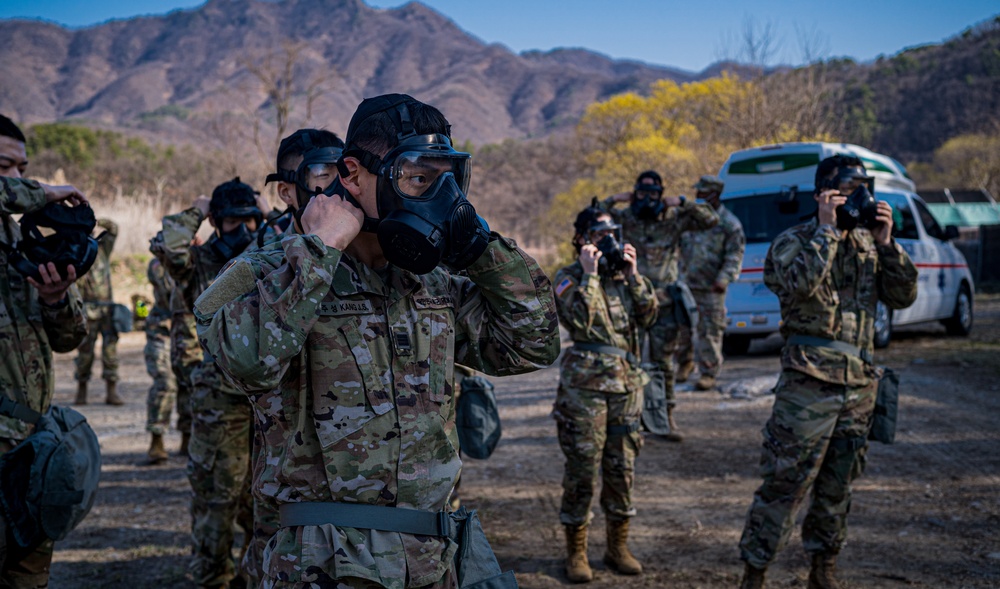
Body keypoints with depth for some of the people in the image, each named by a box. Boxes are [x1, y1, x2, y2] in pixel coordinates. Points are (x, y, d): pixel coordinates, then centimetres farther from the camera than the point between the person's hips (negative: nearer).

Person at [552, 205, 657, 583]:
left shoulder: (623, 274, 13)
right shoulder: (569, 278, -1)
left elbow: (648, 315, 2)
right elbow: (579, 321, -18)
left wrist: (632, 275, -4)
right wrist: (590, 275, -15)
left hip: (626, 384, 5)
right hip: (585, 385, -5)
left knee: (622, 469, 9)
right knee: (582, 469, -1)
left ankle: (618, 547, 22)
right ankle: (576, 553, 11)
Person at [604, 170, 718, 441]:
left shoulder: (673, 219, 3)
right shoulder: (624, 219, 3)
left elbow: (711, 220, -1)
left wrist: (682, 203, -7)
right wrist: (613, 200, -7)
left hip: (663, 304, 0)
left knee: (664, 363, 6)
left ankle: (667, 418, 15)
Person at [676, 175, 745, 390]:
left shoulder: (729, 223, -5)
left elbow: (735, 255, -7)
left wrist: (724, 278, -17)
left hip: (711, 288, -5)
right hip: (685, 284, 5)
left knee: (710, 332, -2)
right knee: (680, 327, 10)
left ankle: (708, 373, 7)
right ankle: (685, 363, 30)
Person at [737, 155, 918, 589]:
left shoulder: (868, 243, 12)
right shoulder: (794, 241, -4)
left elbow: (903, 297, 7)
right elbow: (800, 284, -24)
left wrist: (886, 242, -4)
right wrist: (827, 230, -17)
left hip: (860, 383, 6)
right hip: (809, 380, -6)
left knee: (837, 486, 14)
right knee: (784, 483, -5)